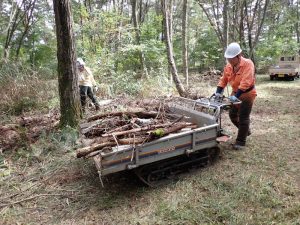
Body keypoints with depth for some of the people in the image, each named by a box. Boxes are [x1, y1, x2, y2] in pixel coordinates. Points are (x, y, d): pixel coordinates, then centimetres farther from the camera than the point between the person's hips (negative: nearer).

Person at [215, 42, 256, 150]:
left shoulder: (248, 64, -23)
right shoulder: (228, 66, -2)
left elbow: (246, 82, -31)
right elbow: (223, 79, 4)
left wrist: (236, 95, -36)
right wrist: (218, 92, -7)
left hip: (247, 94, -7)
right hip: (235, 93, 7)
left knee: (243, 118, -4)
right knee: (232, 115, 14)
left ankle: (241, 142, 7)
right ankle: (245, 131, 39)